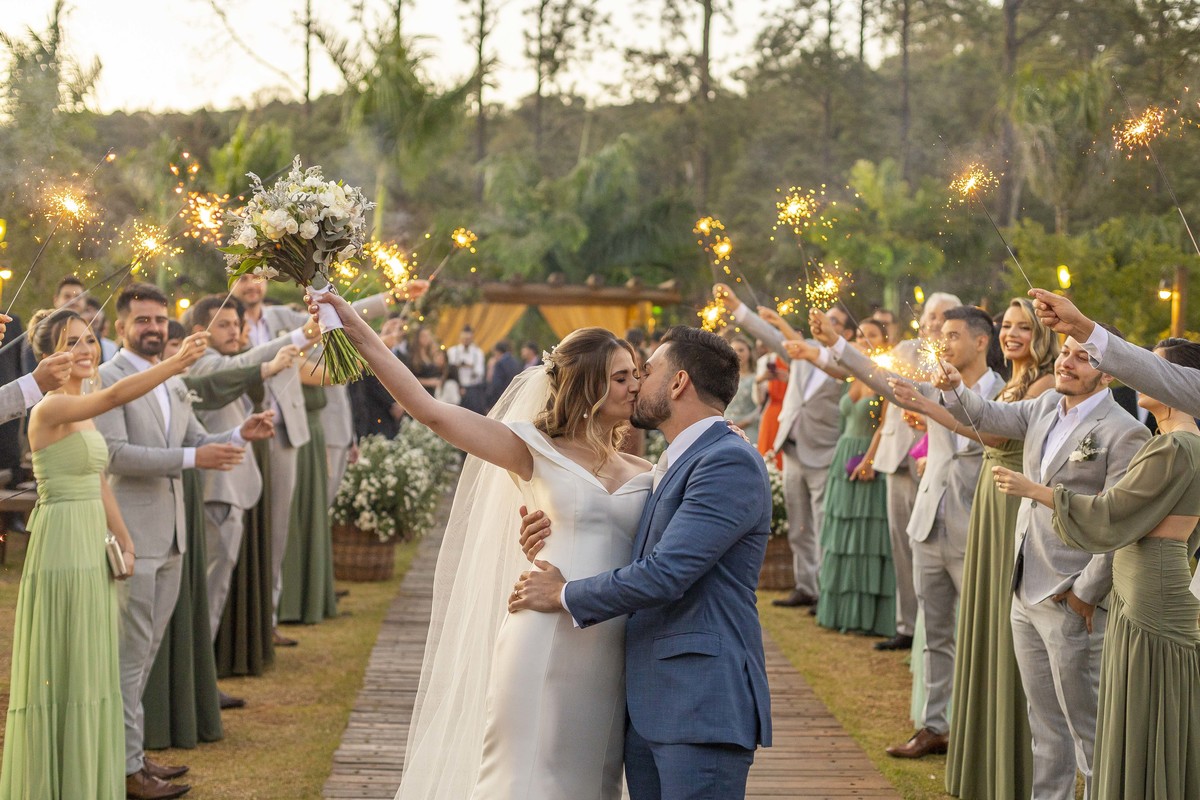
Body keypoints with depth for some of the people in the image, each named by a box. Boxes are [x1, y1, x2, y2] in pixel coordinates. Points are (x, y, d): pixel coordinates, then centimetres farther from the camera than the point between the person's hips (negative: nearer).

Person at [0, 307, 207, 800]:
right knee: (63, 668, -1)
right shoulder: (50, 409, -15)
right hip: (61, 548, -9)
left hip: (94, 548, 9)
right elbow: (115, 396, -33)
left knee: (94, 667, 13)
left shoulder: (83, 413, 12)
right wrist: (175, 363, -41)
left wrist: (125, 542, 9)